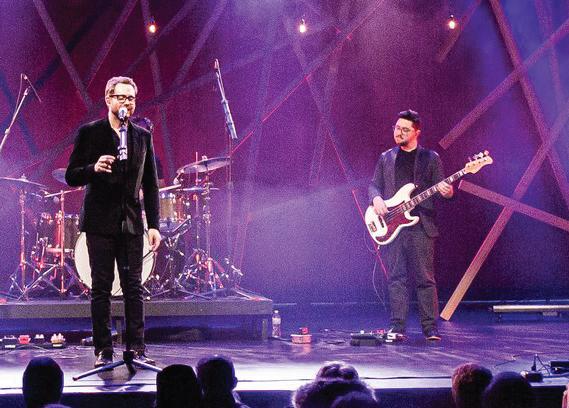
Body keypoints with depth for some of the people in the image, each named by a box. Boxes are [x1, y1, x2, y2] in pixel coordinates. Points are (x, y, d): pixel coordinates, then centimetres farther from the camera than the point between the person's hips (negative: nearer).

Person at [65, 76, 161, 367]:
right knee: (101, 287, 0)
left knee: (134, 287, 1)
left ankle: (136, 349, 5)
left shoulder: (143, 136, 11)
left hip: (131, 222, 3)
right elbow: (71, 177, -1)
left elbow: (150, 185, 12)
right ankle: (103, 351, 5)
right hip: (100, 222, -3)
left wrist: (153, 224, 5)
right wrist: (93, 168, -22)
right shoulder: (89, 133, 2)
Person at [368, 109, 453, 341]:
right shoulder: (386, 158, 16)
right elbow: (374, 185, 16)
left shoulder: (431, 158, 8)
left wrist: (447, 192, -18)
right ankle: (397, 327, 6)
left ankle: (430, 328, 2)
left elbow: (441, 188, 5)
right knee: (396, 278, 2)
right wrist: (376, 198, -6)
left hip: (421, 226, -2)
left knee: (425, 278, -2)